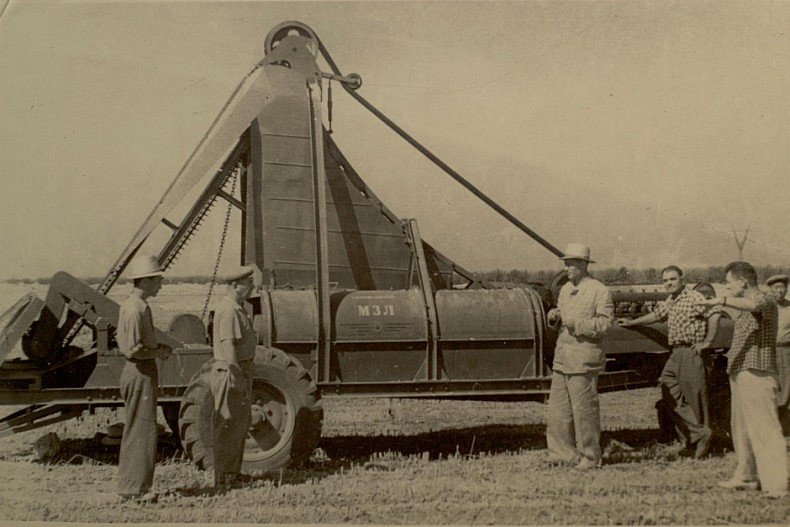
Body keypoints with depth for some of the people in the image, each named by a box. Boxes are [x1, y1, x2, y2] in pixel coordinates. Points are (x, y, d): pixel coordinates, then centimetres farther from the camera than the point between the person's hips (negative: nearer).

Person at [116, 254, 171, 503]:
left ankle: (128, 486, 24)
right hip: (141, 373, -11)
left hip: (138, 372, 11)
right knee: (142, 430, -5)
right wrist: (158, 352, -11)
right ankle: (135, 489, 1)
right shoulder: (136, 310, -19)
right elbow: (133, 350, -25)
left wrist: (157, 347, 11)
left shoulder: (129, 305, 13)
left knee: (134, 431, 16)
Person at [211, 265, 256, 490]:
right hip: (230, 373, -11)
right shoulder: (228, 310, -18)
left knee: (240, 423, 16)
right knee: (228, 427, -5)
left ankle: (233, 474, 25)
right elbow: (227, 345, -25)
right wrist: (237, 377, -26)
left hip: (241, 371, 11)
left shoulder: (237, 308, 15)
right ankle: (223, 480, 0)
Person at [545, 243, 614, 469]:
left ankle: (590, 457, 11)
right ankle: (566, 453, 18)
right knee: (558, 410, 7)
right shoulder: (565, 289, 16)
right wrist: (554, 317, 2)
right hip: (562, 357, 7)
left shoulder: (600, 291, -6)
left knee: (584, 409, -1)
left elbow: (605, 323, -13)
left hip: (584, 359, -7)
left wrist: (576, 324, -21)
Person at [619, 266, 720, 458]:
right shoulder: (669, 302, 16)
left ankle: (702, 433, 7)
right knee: (669, 394, 5)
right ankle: (698, 434, 7)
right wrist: (631, 323, 38)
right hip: (675, 354, 9)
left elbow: (714, 314, -22)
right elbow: (656, 315, 34)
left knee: (694, 395, -5)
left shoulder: (694, 297, -11)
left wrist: (707, 342, -21)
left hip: (691, 353, -9)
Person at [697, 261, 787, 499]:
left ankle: (776, 485, -16)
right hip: (741, 374, 10)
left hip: (756, 374, -10)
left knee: (764, 428, -14)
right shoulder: (745, 308, 21)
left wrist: (723, 300, -43)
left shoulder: (764, 300, -11)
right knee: (742, 428, 15)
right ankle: (747, 476, 25)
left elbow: (754, 305, -35)